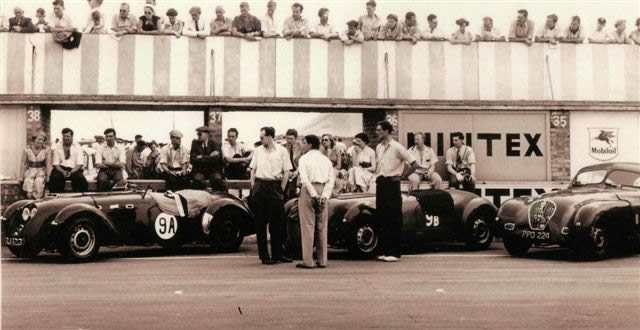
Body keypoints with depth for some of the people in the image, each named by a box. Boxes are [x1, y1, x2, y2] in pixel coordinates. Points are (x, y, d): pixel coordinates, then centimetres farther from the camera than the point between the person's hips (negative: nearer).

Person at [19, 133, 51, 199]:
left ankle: (37, 199, -27)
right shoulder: (27, 150, -1)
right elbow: (23, 163, 0)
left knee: (39, 181, -32)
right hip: (31, 170, 1)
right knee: (28, 181, -30)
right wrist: (21, 177, -6)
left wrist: (48, 176, -18)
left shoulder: (46, 150, -4)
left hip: (42, 170, -1)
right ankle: (30, 197, -26)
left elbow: (48, 164, -8)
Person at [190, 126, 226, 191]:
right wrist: (209, 157, -7)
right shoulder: (195, 143, 6)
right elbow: (193, 160, -5)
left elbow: (215, 159, -11)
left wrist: (202, 157, -8)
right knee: (198, 180, -33)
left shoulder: (214, 143, 3)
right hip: (199, 171, 0)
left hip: (213, 171, 0)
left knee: (217, 179, -31)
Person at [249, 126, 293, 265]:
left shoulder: (281, 151, 2)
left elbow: (286, 172, 1)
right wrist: (253, 187, 3)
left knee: (277, 222, 3)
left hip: (275, 186, -2)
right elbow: (253, 170, 14)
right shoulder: (258, 151, 11)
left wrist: (281, 189, -5)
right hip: (260, 186, 2)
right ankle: (264, 256, 8)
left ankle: (277, 254, 13)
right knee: (260, 222, 2)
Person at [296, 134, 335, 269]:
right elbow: (331, 180, 3)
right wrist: (324, 196, -5)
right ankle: (322, 260, 10)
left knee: (308, 226, -3)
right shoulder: (326, 159, 15)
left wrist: (314, 195, -16)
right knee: (322, 227, 9)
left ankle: (308, 261, -5)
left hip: (309, 190, -5)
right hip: (323, 192, 5)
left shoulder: (304, 158, 0)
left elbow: (304, 179, -14)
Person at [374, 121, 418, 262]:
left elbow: (414, 165, -8)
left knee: (394, 219, -3)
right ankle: (384, 251, 15)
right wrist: (377, 177, 12)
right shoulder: (378, 147, 12)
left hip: (392, 183, -7)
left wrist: (401, 176, -6)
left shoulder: (397, 147, -8)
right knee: (382, 218, 8)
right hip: (380, 183, 7)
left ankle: (395, 252, 0)